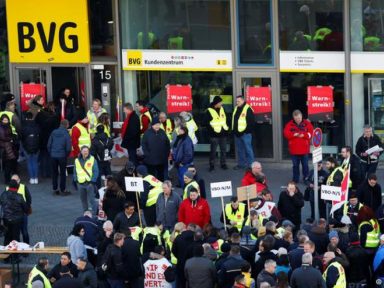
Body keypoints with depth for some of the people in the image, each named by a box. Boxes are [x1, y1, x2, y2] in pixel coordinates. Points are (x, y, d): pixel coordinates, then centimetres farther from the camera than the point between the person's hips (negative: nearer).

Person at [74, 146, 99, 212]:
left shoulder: (92, 159, -2)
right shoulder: (77, 160, 9)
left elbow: (96, 171, -4)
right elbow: (75, 172, 15)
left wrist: (92, 181, -11)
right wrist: (75, 180, 4)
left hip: (89, 183, -4)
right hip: (80, 183, 4)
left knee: (91, 199, -6)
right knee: (83, 199, 11)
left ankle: (91, 212, -1)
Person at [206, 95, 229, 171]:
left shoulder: (222, 109, 10)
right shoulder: (209, 111, -9)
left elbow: (226, 118, 20)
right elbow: (207, 122, -10)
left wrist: (227, 127, 11)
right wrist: (212, 130, -14)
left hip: (223, 134, 6)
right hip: (214, 135, -6)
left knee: (224, 149, 10)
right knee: (213, 150, -1)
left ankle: (223, 163, 20)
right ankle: (212, 165, 6)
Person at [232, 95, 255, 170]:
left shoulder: (248, 109, -10)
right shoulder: (236, 109, 16)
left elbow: (251, 121, -13)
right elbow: (233, 120, 23)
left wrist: (247, 130, -16)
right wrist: (234, 130, 13)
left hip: (245, 133, -8)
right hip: (237, 133, 8)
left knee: (248, 149, -5)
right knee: (239, 150, 13)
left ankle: (250, 164, -1)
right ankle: (241, 164, 21)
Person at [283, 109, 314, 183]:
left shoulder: (307, 123, -1)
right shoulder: (290, 124, 0)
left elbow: (310, 134, -8)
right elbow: (286, 134, -10)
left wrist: (303, 135, -19)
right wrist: (294, 134, -21)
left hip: (304, 149, -1)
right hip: (294, 149, 1)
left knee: (305, 165, 7)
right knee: (295, 165, 9)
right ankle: (295, 180, 18)